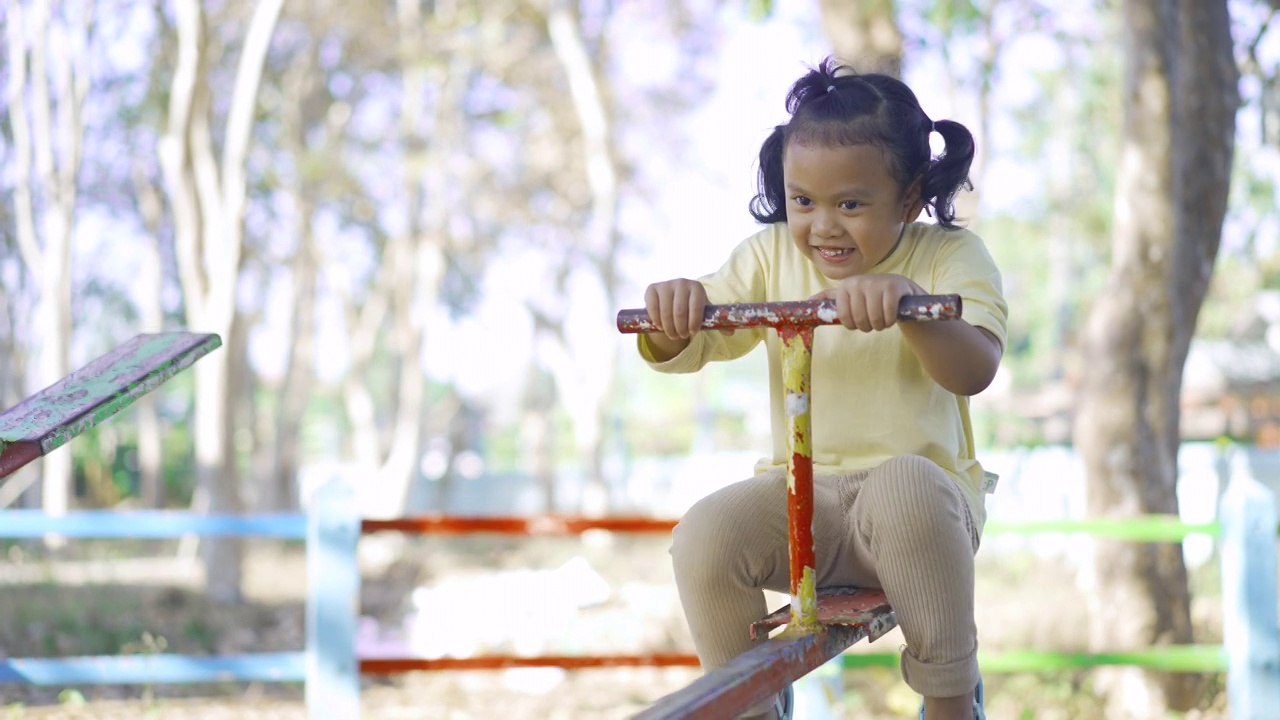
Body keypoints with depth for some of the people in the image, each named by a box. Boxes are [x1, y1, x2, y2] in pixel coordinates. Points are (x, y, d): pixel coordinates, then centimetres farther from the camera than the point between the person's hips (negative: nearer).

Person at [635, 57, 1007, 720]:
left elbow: (974, 371, -18)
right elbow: (682, 353, 4)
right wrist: (672, 313, -21)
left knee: (904, 487, -38)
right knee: (704, 536, -26)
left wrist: (907, 300, -37)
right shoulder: (771, 256, 9)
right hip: (801, 496, 3)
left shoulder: (949, 255, -1)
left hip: (924, 485, -3)